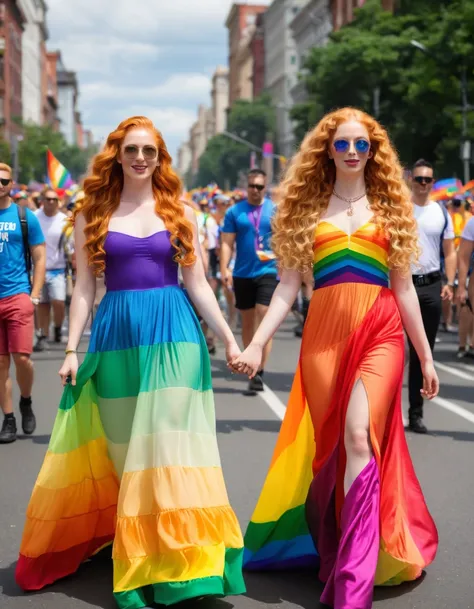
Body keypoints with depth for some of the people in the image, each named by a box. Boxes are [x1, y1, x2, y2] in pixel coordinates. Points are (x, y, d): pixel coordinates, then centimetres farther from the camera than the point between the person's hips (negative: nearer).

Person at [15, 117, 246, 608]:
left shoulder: (179, 213, 7)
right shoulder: (93, 214, 6)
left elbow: (197, 283, 8)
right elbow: (84, 287, 5)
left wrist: (229, 340, 3)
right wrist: (72, 349, 0)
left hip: (173, 334, 0)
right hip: (117, 336, 1)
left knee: (168, 443, -4)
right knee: (126, 450, 6)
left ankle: (171, 559, 5)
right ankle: (139, 561, 17)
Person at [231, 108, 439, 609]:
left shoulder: (389, 206, 13)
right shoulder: (307, 207, 13)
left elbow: (403, 286, 14)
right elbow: (288, 285, 7)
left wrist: (426, 356, 13)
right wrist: (256, 344, -4)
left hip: (379, 331, -1)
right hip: (324, 333, 1)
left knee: (359, 438, -16)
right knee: (328, 446, 3)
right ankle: (331, 550, 25)